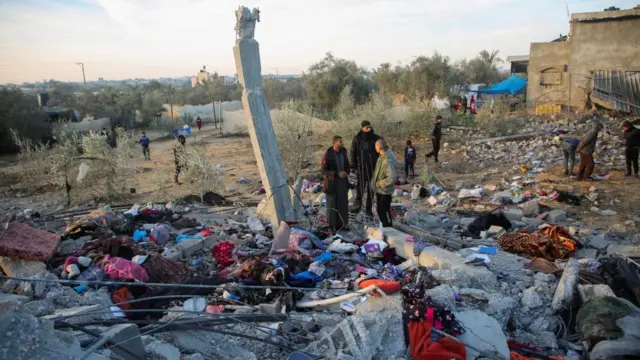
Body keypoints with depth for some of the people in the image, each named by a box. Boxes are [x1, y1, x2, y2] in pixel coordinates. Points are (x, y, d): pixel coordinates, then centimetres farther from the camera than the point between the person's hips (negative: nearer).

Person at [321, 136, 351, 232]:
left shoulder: (343, 152, 0)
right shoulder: (328, 155, -17)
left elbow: (347, 164, 13)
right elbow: (324, 170, -16)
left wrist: (346, 172, -9)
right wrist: (337, 174, -23)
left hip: (342, 181, 5)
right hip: (332, 182, -5)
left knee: (343, 203, 9)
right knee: (333, 204, 4)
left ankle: (342, 223, 25)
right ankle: (333, 225, 19)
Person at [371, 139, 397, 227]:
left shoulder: (388, 161, -27)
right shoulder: (381, 157, 1)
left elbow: (392, 178, -32)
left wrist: (380, 183, -21)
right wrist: (375, 183, 12)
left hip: (385, 191, -9)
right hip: (379, 190, 9)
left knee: (384, 211, 3)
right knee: (379, 210, 20)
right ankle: (384, 226, 35)